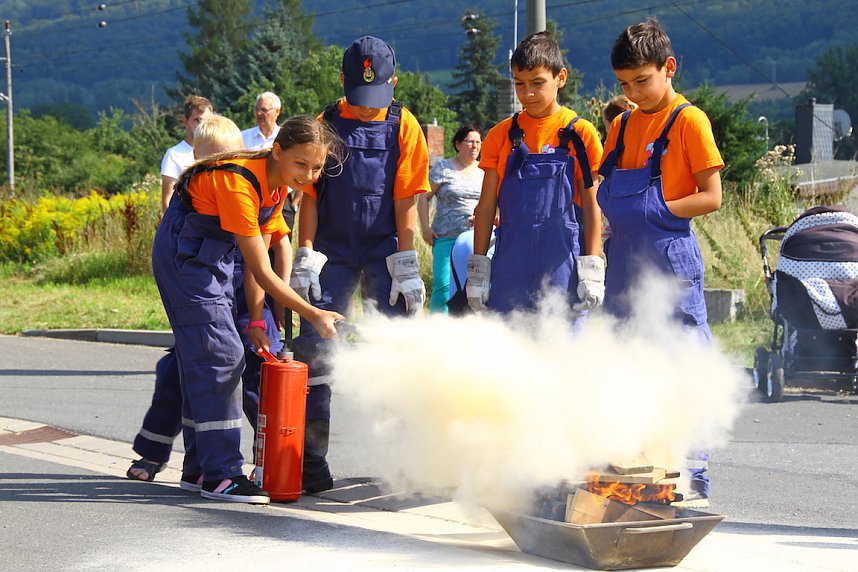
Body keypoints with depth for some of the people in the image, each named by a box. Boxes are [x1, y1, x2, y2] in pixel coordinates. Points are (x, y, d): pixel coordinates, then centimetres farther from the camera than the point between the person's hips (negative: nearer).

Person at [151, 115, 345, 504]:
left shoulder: (276, 186, -2)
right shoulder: (238, 183, -30)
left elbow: (257, 260, 1)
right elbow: (262, 273, -28)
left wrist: (255, 320, -5)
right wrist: (314, 315, -27)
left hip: (215, 259, 9)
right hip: (185, 256, -9)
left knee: (203, 362, 10)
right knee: (220, 356, -14)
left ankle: (199, 469, 17)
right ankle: (220, 475, -13)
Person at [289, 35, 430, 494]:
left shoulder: (403, 126, 0)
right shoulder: (326, 125, 2)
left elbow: (405, 199, -4)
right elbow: (310, 195, 2)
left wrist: (405, 265, -8)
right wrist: (305, 258, -6)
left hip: (384, 253, -1)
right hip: (333, 253, 1)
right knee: (313, 348, -4)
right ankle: (311, 461, 2)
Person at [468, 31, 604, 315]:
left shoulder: (580, 133, 1)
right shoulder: (502, 135, 8)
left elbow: (591, 206, 3)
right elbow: (486, 206, 10)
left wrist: (591, 270, -3)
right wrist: (477, 268, 6)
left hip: (562, 262, -2)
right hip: (510, 266, 2)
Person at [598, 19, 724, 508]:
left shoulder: (689, 121, -6)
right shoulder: (623, 125, 15)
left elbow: (711, 197, -10)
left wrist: (656, 210, -15)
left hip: (672, 262, -7)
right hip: (625, 263, 7)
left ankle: (694, 483, -2)